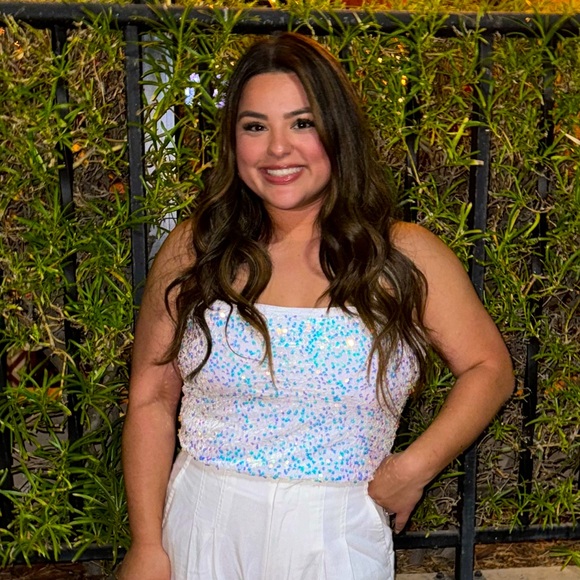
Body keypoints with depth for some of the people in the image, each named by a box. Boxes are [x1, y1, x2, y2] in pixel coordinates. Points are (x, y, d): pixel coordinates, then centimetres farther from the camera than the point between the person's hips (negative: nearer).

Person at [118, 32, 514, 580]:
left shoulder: (404, 256, -6)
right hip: (202, 532, 1)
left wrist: (416, 467, -10)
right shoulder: (192, 251, -4)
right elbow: (151, 399, -1)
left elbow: (488, 368, 2)